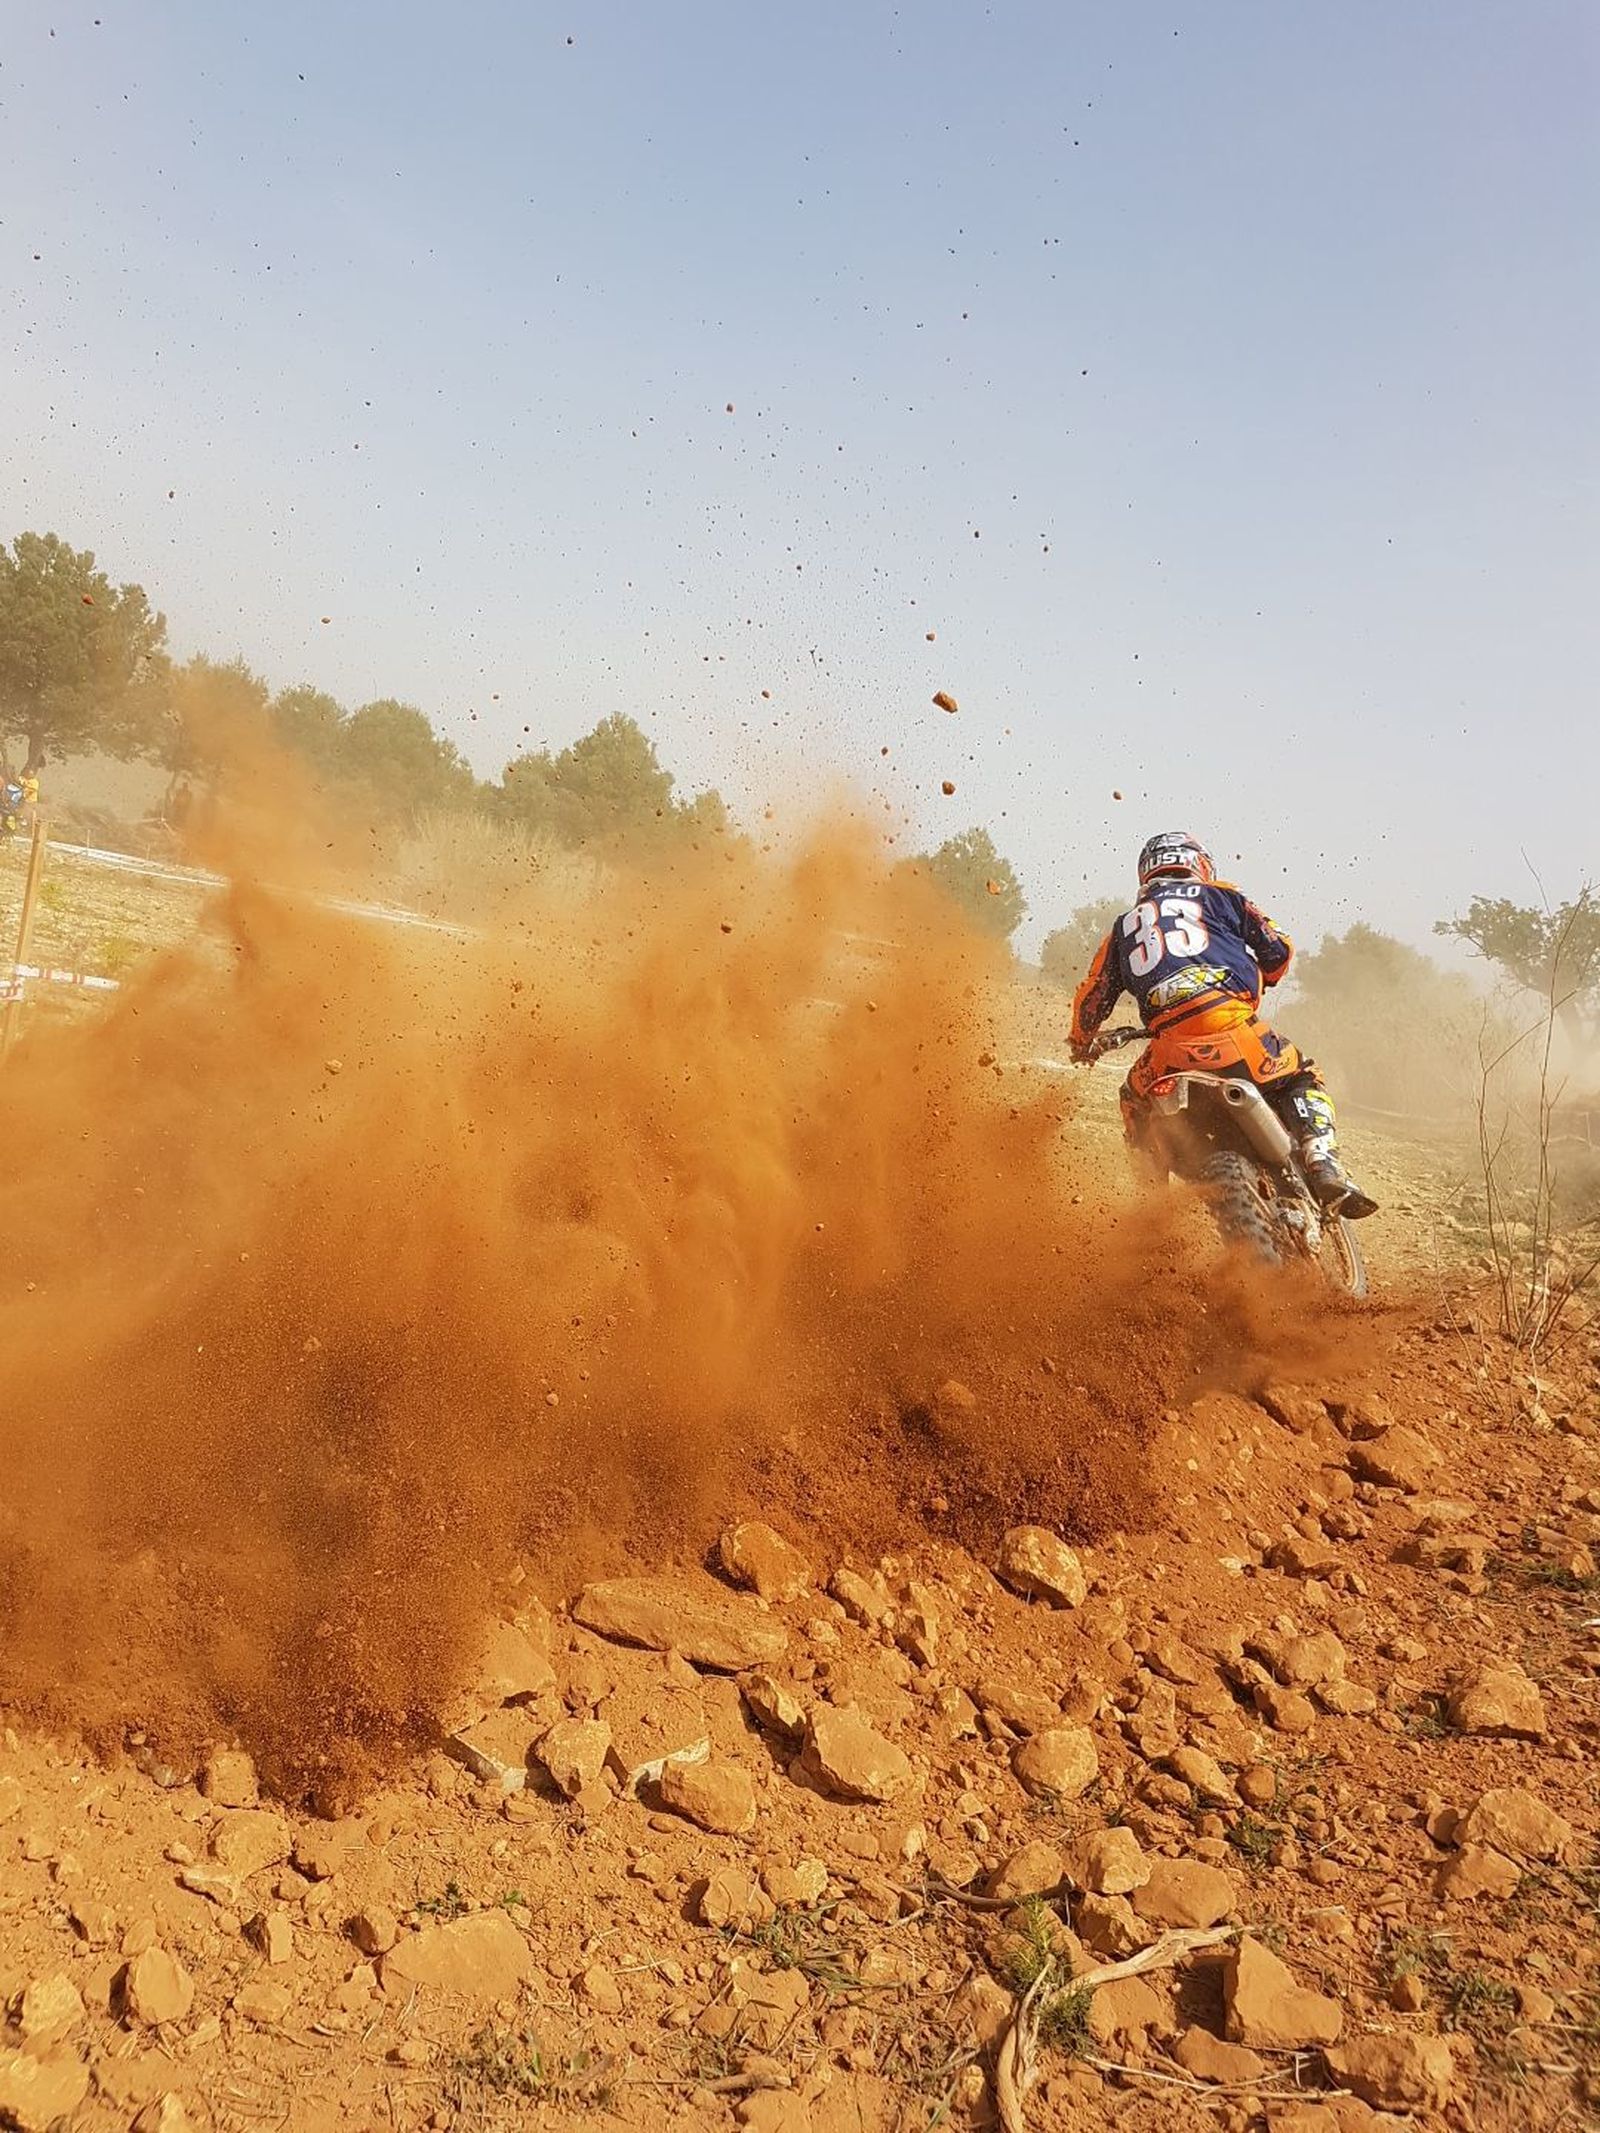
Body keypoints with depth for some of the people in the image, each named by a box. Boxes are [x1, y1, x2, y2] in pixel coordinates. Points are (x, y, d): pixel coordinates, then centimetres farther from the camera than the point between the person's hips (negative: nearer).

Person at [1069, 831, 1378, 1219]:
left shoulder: (1123, 927, 28)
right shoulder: (1219, 897, 21)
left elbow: (1091, 998, 28)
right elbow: (1278, 950, 16)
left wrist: (1082, 1045, 46)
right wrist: (1255, 982, 37)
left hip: (1171, 1053, 2)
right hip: (1236, 1033, -2)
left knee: (1136, 1102, 31)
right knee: (1302, 1081, 21)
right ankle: (1323, 1165, -4)